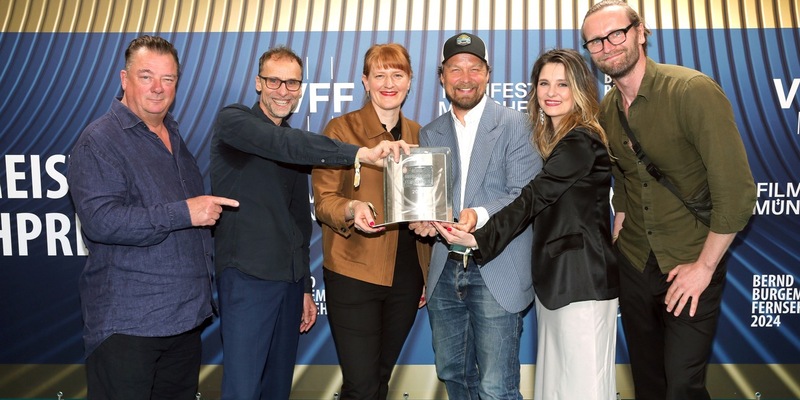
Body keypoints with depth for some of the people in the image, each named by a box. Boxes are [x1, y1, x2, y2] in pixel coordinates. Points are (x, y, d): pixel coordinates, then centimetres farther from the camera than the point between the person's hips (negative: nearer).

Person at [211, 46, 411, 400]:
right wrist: (359, 153, -36)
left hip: (290, 280, 7)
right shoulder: (232, 121, -5)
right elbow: (283, 145, -27)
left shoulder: (297, 145, 15)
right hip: (246, 277, -6)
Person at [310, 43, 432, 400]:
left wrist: (425, 275, 14)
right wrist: (353, 209, -28)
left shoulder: (416, 133, 11)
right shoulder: (341, 128, -3)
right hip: (354, 274, -4)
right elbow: (323, 199, -5)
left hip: (406, 275, 5)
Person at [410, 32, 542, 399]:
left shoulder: (515, 125, -3)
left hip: (497, 273, -5)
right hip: (445, 272, 5)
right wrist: (422, 218, -14)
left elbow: (525, 195, -11)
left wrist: (479, 216, -28)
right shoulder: (430, 134, 11)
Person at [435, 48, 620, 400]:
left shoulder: (581, 141, -12)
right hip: (554, 277, 9)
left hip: (580, 281, -9)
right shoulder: (555, 140, 16)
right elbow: (540, 202, 10)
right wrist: (475, 214, -1)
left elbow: (533, 198, -19)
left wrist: (479, 239, -22)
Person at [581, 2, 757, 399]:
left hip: (691, 266, -5)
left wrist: (704, 266, -17)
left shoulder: (693, 91, -18)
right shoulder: (605, 110, 2)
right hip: (633, 264, 6)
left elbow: (737, 190, -21)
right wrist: (618, 230, 8)